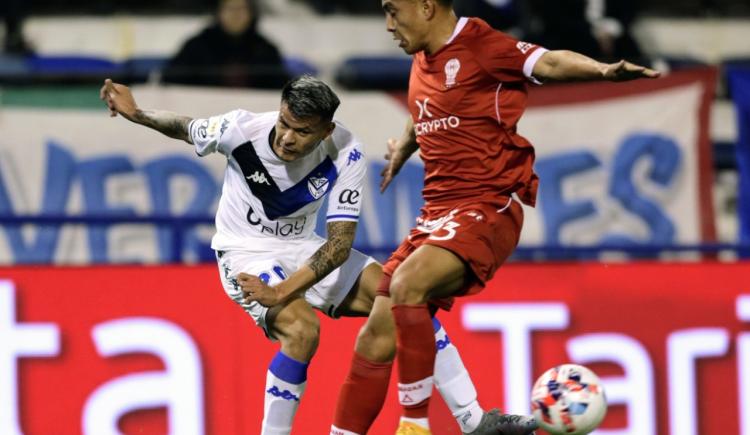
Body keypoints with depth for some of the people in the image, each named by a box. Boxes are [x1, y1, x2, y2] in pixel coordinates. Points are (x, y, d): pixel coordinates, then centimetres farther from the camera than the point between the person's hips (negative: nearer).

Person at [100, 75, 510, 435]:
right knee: (302, 327, -32)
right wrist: (137, 114, -22)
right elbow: (184, 127, -3)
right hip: (245, 253, -3)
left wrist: (282, 291, -35)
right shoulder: (243, 129, -25)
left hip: (302, 248, 3)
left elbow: (339, 242, -24)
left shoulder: (345, 153, -21)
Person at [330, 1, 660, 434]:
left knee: (407, 284, -31)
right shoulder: (422, 64, 14)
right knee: (378, 330, 4)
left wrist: (603, 70, -41)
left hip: (488, 207, -9)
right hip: (436, 213, 9)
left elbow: (548, 62, -23)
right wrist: (398, 155, 50)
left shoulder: (479, 45, -10)